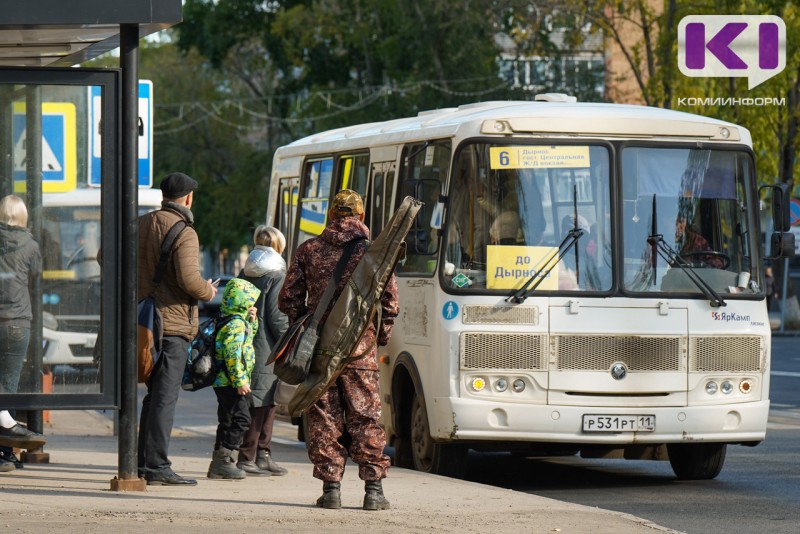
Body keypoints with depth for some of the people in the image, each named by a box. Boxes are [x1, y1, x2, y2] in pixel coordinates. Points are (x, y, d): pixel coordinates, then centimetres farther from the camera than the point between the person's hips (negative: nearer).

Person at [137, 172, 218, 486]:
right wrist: (208, 292, -1)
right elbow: (189, 279, -22)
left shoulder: (141, 225, 11)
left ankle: (144, 462, 20)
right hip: (173, 323, -7)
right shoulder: (184, 233, -12)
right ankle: (156, 467, -8)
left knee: (154, 394, 18)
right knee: (165, 397, -6)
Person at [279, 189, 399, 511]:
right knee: (365, 418, 4)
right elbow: (390, 301, 0)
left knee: (323, 418, 6)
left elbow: (288, 300, 5)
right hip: (360, 350, -1)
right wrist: (380, 336, 15)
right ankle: (373, 488, 2)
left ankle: (331, 487, 3)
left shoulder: (308, 251, 4)